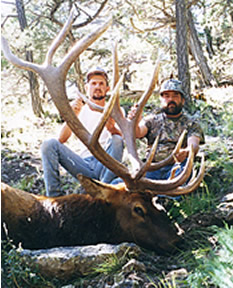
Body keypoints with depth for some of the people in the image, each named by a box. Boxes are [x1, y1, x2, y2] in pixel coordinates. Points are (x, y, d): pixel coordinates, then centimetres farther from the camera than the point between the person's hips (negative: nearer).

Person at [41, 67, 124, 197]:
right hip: (84, 164, 2)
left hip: (105, 165, -1)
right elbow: (61, 139, 0)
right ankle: (54, 195, -19)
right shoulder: (80, 111, 15)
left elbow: (124, 139, -10)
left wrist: (111, 128, -34)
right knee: (49, 144, -16)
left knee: (116, 140, -30)